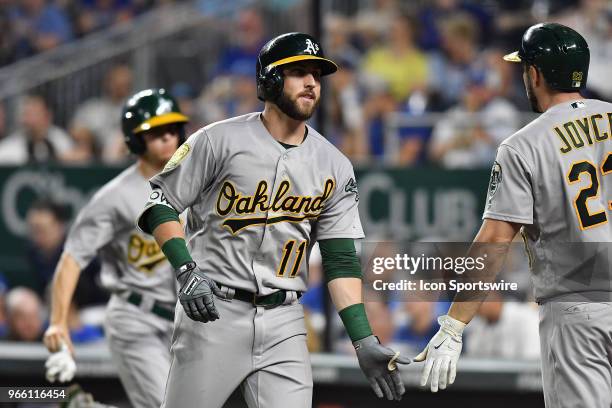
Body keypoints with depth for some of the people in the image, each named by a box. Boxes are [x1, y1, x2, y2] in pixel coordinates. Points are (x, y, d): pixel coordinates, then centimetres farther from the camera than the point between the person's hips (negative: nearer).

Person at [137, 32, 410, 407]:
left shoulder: (335, 167, 8)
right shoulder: (220, 140, -4)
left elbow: (341, 259, 7)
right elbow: (159, 203, -2)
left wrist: (364, 342, -3)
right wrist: (187, 273, -16)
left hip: (285, 323, 3)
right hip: (213, 313, -3)